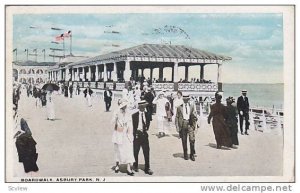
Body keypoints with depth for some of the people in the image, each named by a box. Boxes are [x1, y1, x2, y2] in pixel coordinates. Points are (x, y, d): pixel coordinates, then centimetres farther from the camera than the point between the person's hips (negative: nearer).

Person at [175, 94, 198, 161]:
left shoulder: (192, 106, 9)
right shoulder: (179, 107, 9)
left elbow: (194, 115, 9)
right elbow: (177, 117, 9)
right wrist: (177, 126, 0)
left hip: (190, 124, -1)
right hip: (182, 124, 1)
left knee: (192, 139, -11)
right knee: (184, 140, 5)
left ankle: (192, 154, 1)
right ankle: (185, 154, 18)